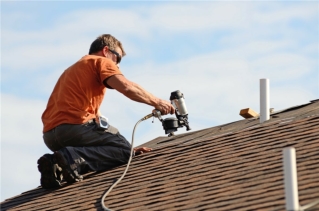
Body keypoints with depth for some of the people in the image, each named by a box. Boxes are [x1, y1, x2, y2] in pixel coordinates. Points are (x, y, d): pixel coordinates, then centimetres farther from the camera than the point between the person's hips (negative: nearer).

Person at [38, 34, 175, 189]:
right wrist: (156, 102, 1)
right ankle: (73, 158, -21)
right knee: (123, 149, 0)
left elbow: (96, 116, 30)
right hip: (73, 125, -8)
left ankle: (57, 166, -3)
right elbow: (127, 87, -13)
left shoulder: (74, 69, 34)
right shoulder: (101, 62, 8)